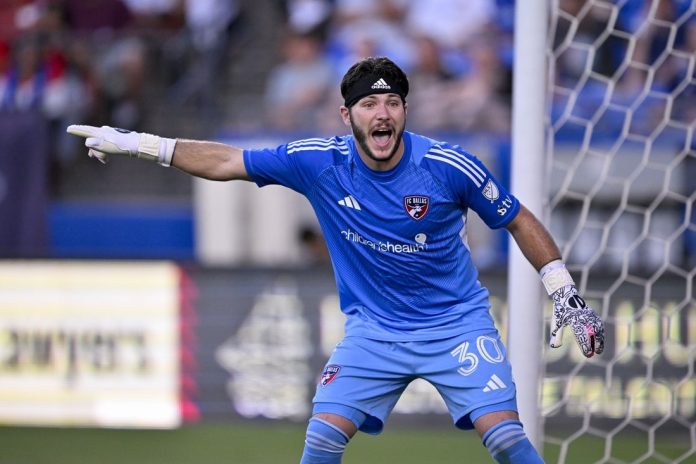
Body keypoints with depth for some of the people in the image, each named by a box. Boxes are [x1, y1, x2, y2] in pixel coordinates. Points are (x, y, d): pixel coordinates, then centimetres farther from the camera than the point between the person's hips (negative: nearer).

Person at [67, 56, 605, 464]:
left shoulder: (448, 166, -16)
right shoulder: (321, 162, -11)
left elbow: (518, 220, -3)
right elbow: (227, 161, -5)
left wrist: (566, 295, -3)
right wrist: (139, 144, -9)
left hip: (457, 322, -2)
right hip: (374, 328, 2)